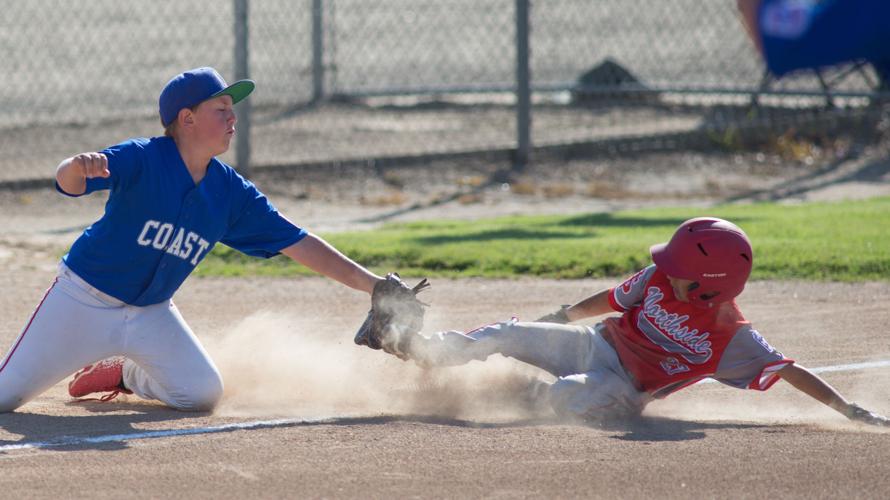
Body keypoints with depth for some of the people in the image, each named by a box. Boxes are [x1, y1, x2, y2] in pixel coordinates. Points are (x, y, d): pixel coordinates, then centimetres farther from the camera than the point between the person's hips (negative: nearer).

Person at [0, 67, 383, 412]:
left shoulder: (232, 193, -4)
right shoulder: (141, 159, -20)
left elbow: (298, 243, -2)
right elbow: (67, 182, -34)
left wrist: (368, 282, -8)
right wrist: (78, 166, -59)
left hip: (151, 314, 5)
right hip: (85, 300, -5)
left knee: (203, 393, -10)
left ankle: (129, 375, 19)